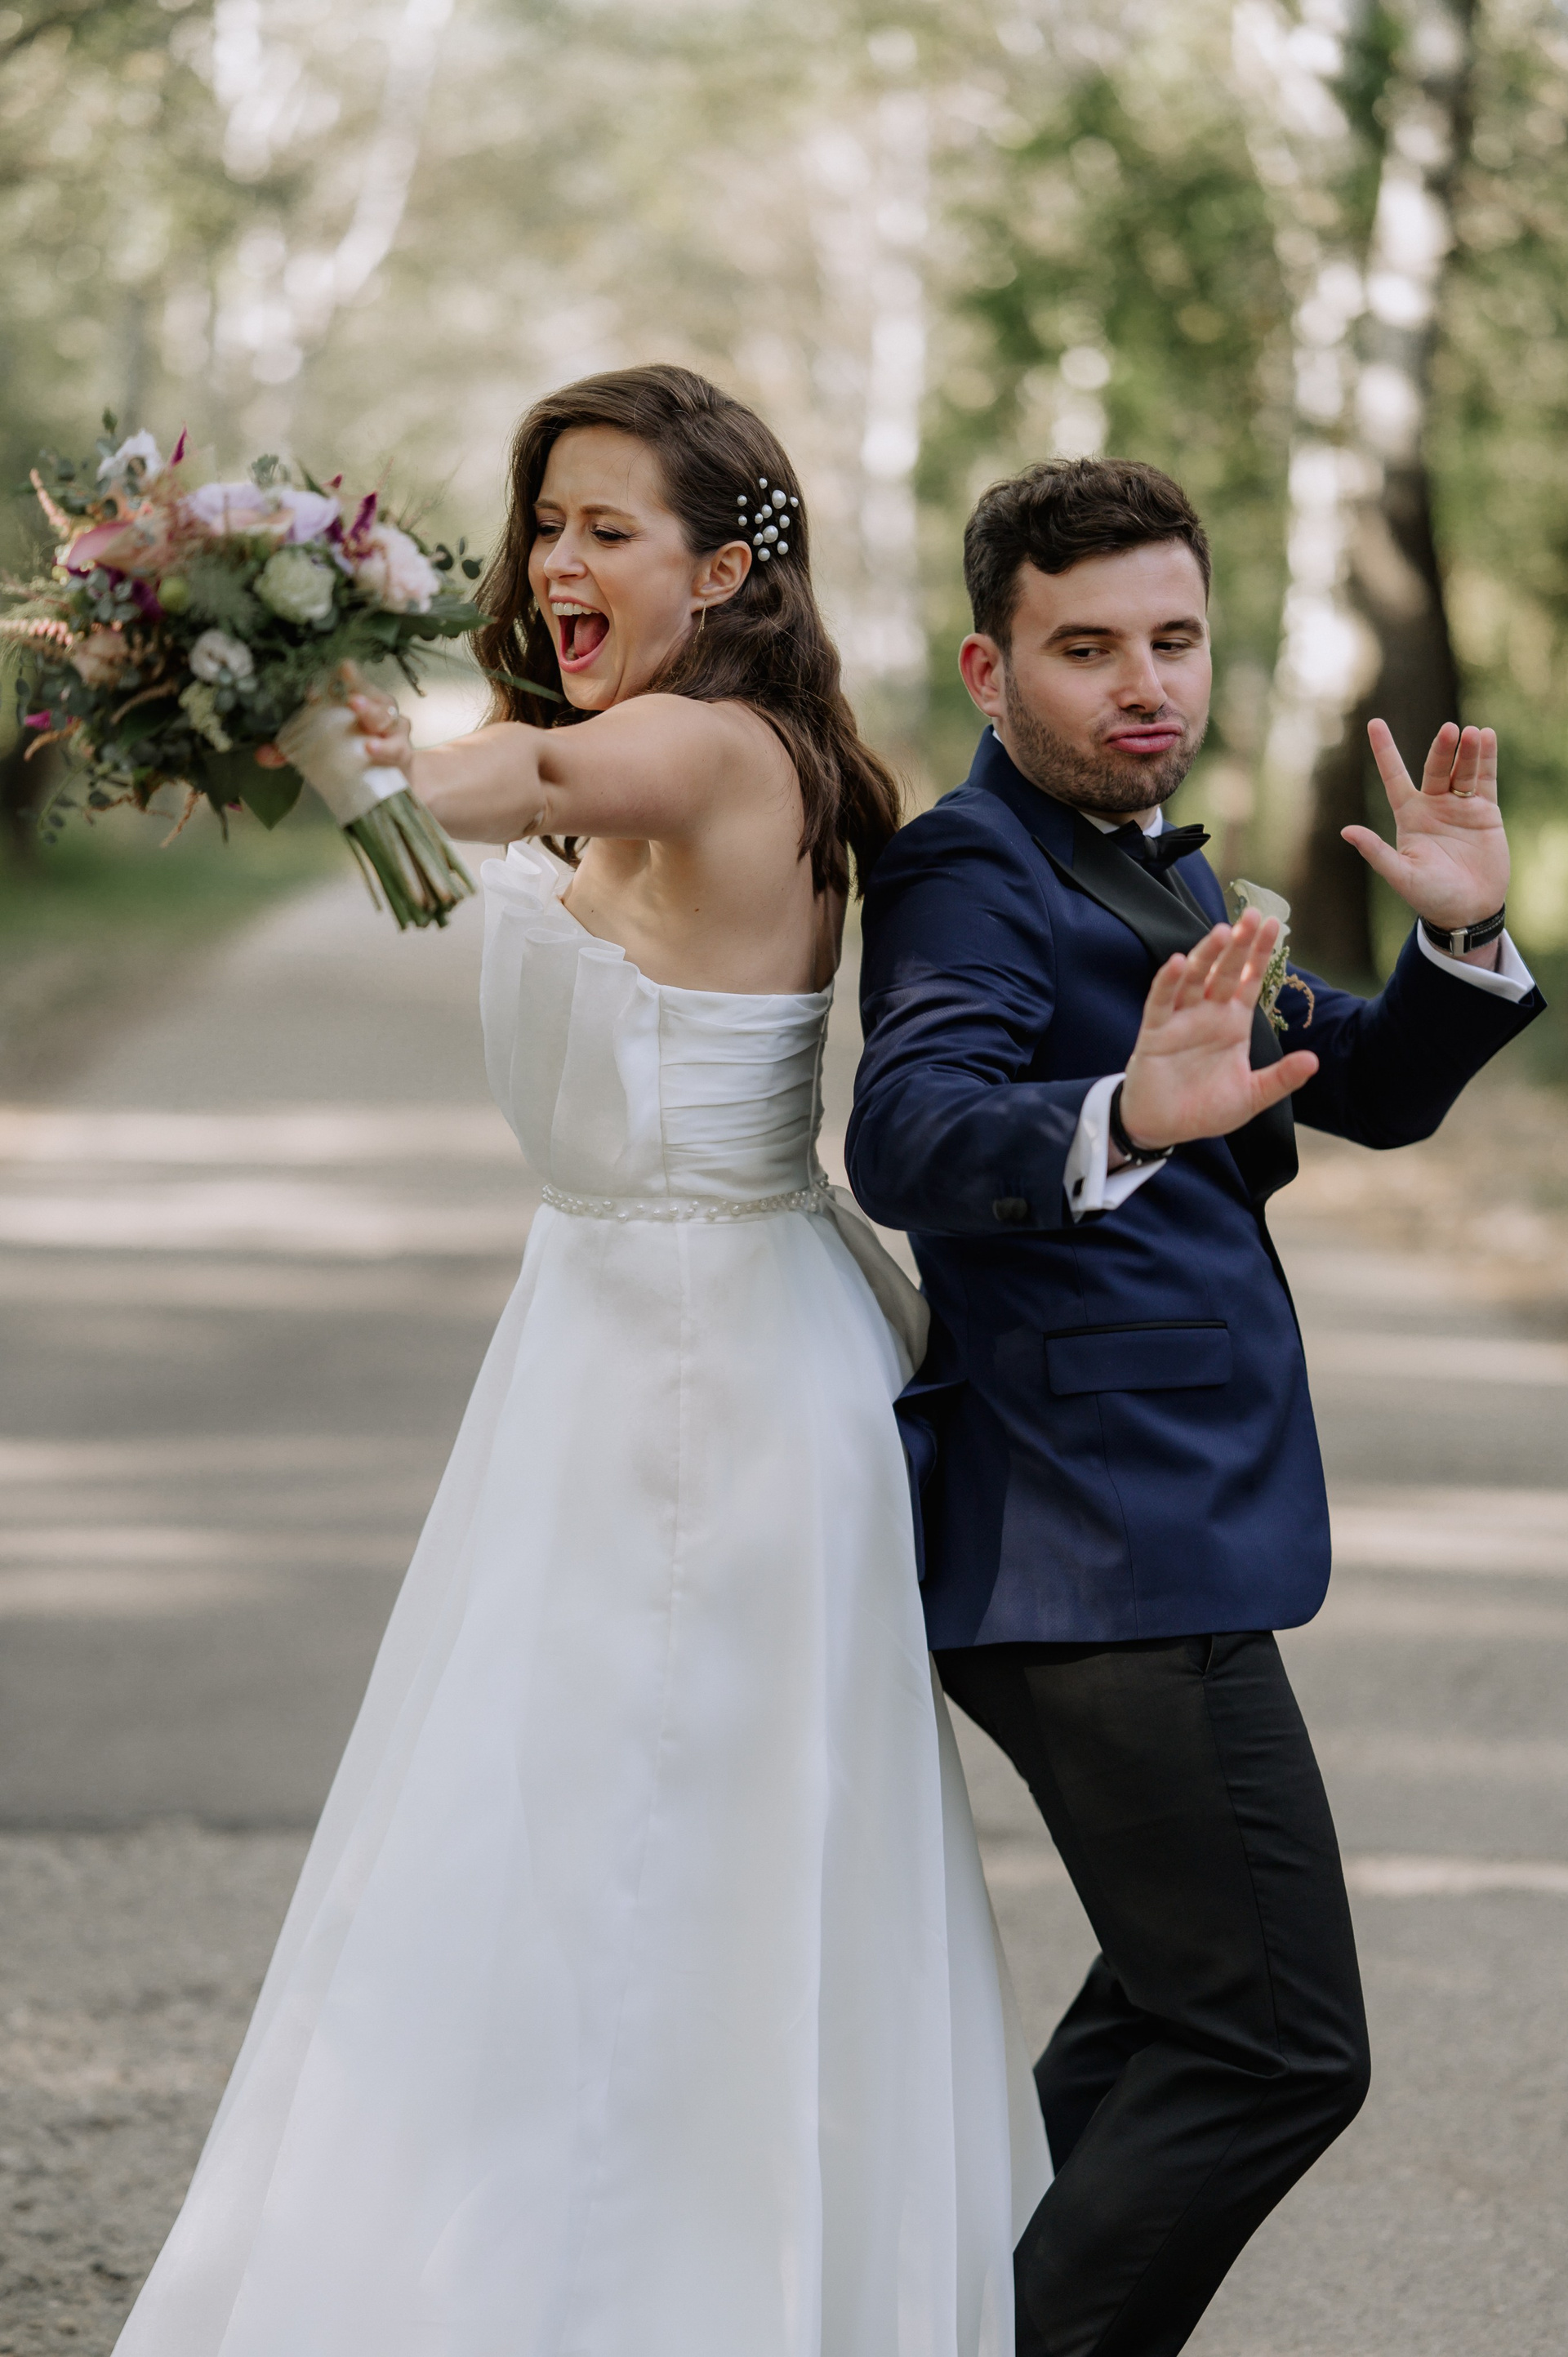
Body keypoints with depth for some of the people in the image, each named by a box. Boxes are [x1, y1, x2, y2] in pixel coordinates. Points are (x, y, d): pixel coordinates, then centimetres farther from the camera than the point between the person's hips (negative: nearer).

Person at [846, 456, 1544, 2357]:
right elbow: (906, 1134, -34)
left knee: (1177, 2004, 24)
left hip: (1160, 1531, 11)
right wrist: (1119, 1121, -53)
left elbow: (1368, 1092, 16)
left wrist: (1460, 943, -4)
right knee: (1278, 2050, -12)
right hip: (1104, 1554, -11)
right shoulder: (974, 877, -16)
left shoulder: (1150, 866, 15)